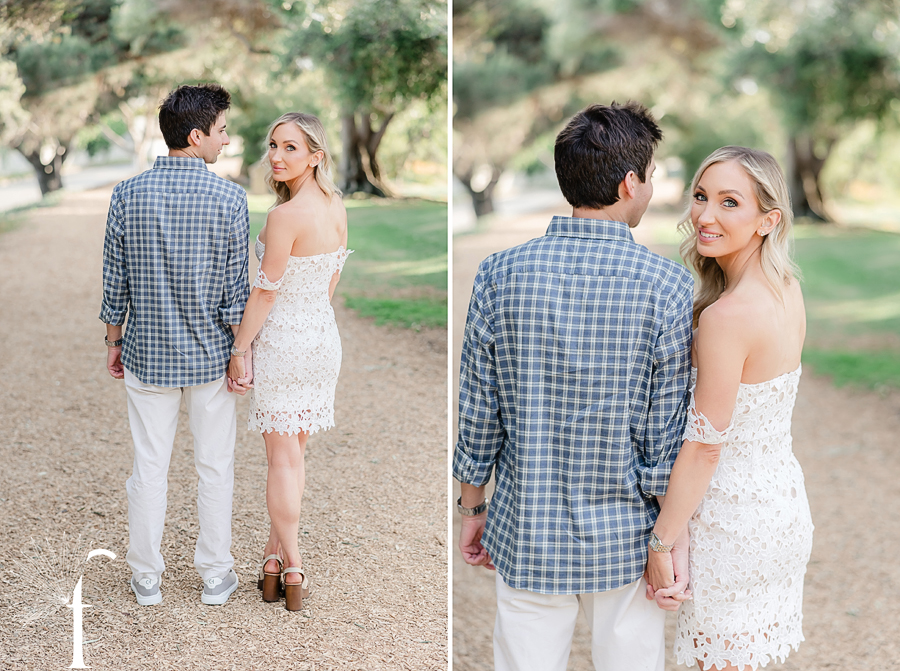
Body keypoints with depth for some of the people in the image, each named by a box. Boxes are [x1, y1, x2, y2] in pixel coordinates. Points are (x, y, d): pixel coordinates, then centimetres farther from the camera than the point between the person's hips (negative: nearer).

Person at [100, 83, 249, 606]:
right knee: (216, 467, 12)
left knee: (150, 466, 12)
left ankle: (147, 578, 23)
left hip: (147, 355, 2)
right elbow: (235, 289, -10)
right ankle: (216, 575, 22)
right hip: (210, 356, -2)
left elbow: (115, 283, -1)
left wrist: (114, 341, 13)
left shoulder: (128, 195, -6)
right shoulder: (229, 198, -12)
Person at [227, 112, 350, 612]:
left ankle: (291, 569, 8)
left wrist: (238, 351, -8)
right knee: (295, 453, 16)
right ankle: (277, 550, 27)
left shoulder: (286, 215, -21)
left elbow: (266, 290, -17)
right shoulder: (337, 207, 2)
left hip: (282, 341, -7)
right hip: (325, 338, 7)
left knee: (283, 459, 3)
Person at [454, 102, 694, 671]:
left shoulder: (501, 275, -9)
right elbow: (667, 435, -10)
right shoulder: (668, 286, -14)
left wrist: (473, 507, 11)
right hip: (625, 539, -1)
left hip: (527, 536, 2)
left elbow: (478, 414, -3)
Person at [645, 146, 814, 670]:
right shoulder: (788, 289, 0)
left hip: (736, 519, -8)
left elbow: (704, 447, -21)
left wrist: (660, 544, -14)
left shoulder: (726, 316, -26)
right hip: (787, 502, 8)